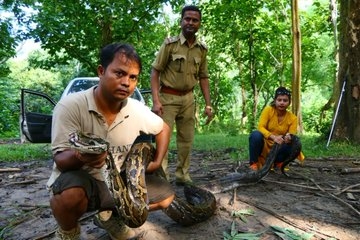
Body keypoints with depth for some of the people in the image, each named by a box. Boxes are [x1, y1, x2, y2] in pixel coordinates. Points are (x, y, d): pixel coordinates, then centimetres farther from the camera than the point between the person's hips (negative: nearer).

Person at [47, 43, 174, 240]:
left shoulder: (138, 111, -8)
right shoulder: (70, 106, -21)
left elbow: (164, 129, 11)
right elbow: (61, 160, -22)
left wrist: (157, 162, 1)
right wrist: (79, 156, -45)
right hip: (78, 180, -4)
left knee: (166, 195, -3)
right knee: (70, 194, -38)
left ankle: (112, 215, 19)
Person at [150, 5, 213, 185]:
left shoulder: (202, 49, 6)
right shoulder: (170, 43, -7)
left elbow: (203, 77, 11)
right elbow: (155, 72, -8)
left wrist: (208, 104, 5)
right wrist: (155, 100, -18)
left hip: (188, 98, 5)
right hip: (168, 97, -4)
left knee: (186, 139, 10)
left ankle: (183, 175, 24)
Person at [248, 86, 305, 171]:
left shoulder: (292, 118, -4)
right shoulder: (268, 110, -10)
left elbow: (292, 136, -10)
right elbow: (260, 127, -20)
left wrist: (289, 138, -36)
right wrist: (273, 137, -38)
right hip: (264, 146, -2)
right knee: (256, 135, -32)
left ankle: (278, 163, 2)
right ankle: (253, 164, -16)